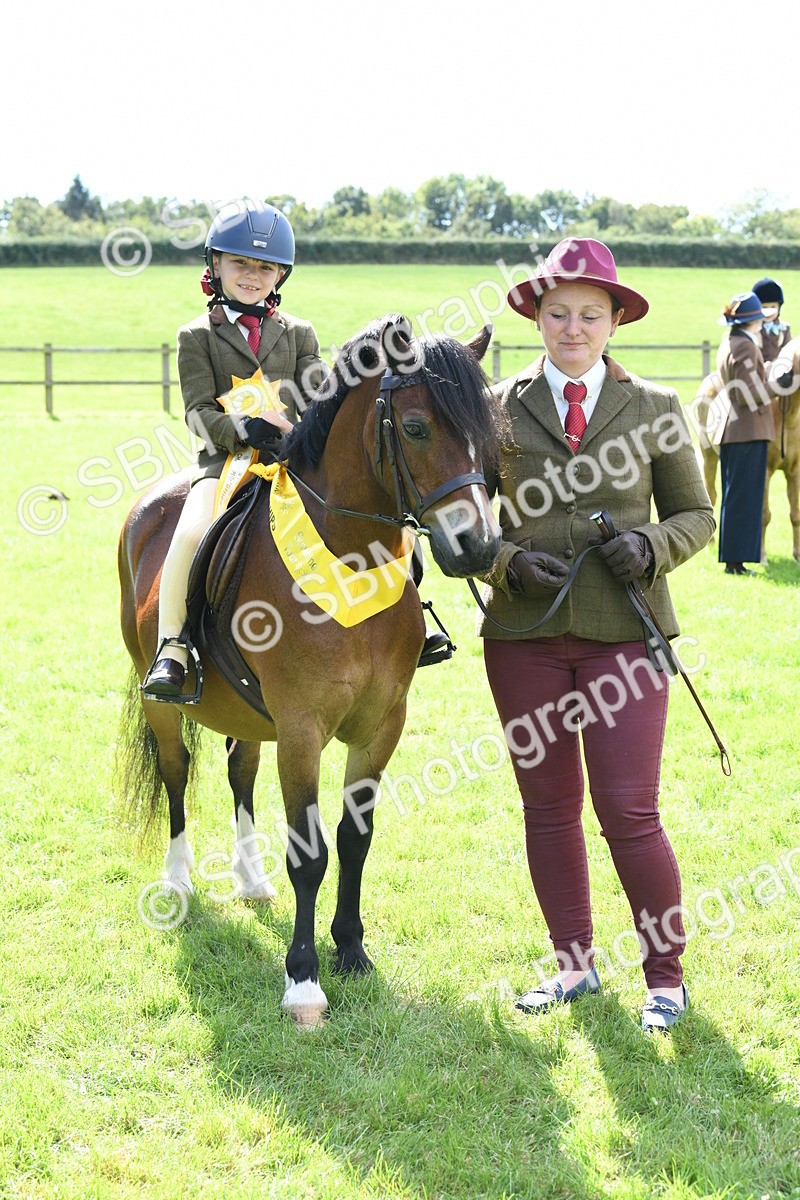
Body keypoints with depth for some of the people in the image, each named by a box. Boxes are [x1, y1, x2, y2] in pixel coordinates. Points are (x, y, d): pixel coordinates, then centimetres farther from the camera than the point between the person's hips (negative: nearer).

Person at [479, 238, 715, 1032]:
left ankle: (665, 975, 14)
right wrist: (506, 559, -11)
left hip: (624, 631, -2)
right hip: (524, 632, 2)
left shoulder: (654, 409, 5)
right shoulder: (497, 409, 4)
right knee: (548, 807, 10)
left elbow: (695, 513, 10)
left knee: (628, 812, -5)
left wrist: (653, 545, -10)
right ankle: (574, 964, 26)